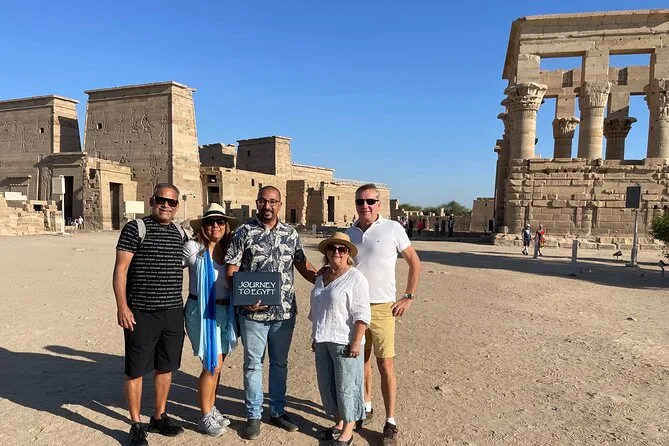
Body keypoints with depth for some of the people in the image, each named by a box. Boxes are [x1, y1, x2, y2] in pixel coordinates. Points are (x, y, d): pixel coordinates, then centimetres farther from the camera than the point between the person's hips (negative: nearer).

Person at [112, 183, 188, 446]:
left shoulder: (181, 234, 8)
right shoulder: (136, 228, -8)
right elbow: (120, 268, -10)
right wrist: (122, 306, -16)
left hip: (173, 313, 5)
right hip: (141, 314, -5)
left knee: (166, 367, 15)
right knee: (136, 370, 6)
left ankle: (159, 417, 32)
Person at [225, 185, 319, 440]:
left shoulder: (291, 233, 5)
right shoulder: (244, 232, -4)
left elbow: (303, 266, 13)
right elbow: (231, 272, -5)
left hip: (285, 311, 3)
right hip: (253, 312, -3)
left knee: (280, 363, 15)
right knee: (253, 364, 9)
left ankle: (278, 411, 32)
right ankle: (253, 416, 25)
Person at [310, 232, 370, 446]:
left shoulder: (355, 278, -11)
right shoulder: (321, 278, 12)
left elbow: (361, 315, -15)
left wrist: (356, 342, -20)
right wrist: (315, 337, 19)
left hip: (344, 342, -7)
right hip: (323, 341, 8)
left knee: (346, 386, 4)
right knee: (326, 385, 16)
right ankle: (339, 423, 35)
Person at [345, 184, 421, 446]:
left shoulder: (392, 229, -7)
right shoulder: (349, 233, 4)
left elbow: (415, 262, 0)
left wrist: (408, 297, -3)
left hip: (382, 308, -4)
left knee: (386, 366, 0)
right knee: (361, 360, 16)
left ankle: (390, 422, 15)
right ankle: (365, 406, 36)